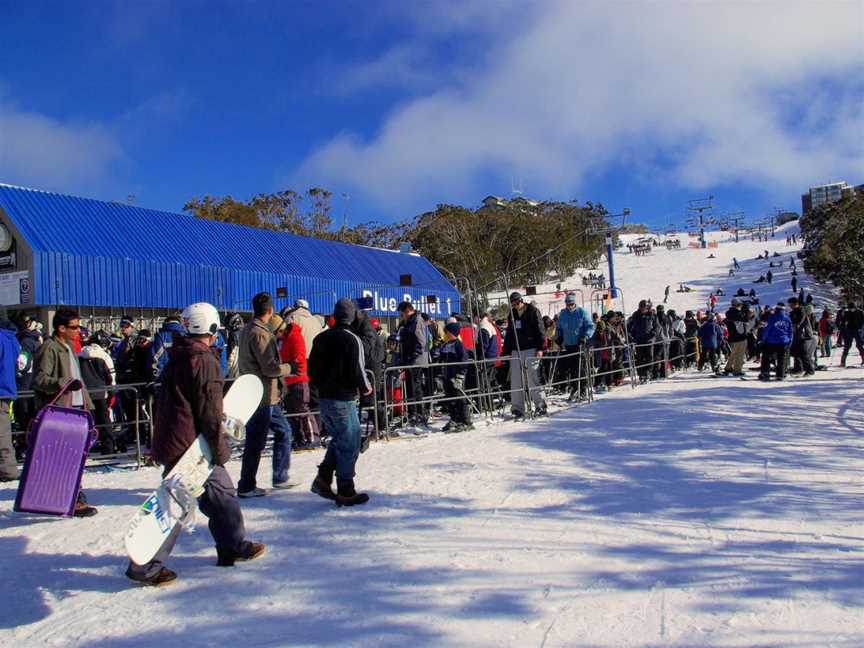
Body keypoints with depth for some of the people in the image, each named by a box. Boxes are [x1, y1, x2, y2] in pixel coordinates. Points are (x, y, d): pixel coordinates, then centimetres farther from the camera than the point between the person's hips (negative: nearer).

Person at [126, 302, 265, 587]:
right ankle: (146, 566, 5)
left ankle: (233, 546, 27)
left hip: (169, 439, 10)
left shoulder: (176, 358, 13)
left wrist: (160, 441, 25)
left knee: (221, 490, 17)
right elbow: (210, 412, -18)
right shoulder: (205, 361, -15)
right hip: (189, 446, -10)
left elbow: (164, 402, 19)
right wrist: (220, 448, -11)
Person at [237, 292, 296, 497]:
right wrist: (288, 368, -3)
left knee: (283, 430, 17)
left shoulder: (248, 330, 14)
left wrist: (281, 370, 11)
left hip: (267, 396, 10)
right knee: (256, 441, -1)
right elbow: (270, 368, -20)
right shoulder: (259, 334, -18)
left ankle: (280, 477, 23)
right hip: (262, 396, -10)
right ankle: (246, 486, 8)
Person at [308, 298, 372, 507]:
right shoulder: (352, 340, -14)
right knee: (349, 444, 3)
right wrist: (366, 388, 1)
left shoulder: (320, 338, 7)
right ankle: (345, 491, 8)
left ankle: (323, 478, 13)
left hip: (324, 398, 7)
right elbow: (357, 371, -17)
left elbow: (312, 370, 10)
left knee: (338, 439, 22)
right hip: (344, 400, -7)